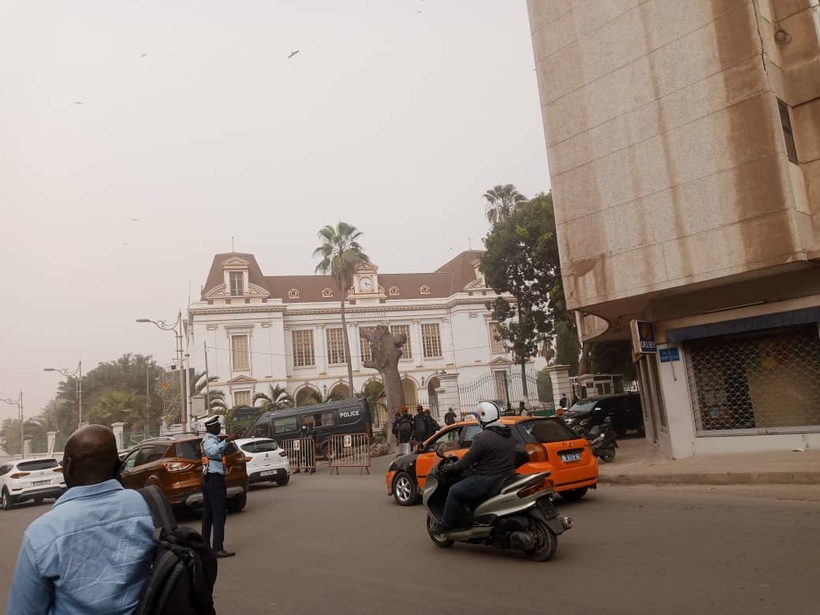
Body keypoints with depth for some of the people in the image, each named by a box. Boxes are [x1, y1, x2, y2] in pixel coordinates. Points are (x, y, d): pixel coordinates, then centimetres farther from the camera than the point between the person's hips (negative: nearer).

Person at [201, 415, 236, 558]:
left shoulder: (208, 439, 15)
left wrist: (224, 442, 27)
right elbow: (213, 451, -40)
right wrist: (226, 441, -50)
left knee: (207, 514, 14)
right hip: (215, 479, -11)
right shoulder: (210, 440, -16)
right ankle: (218, 548, -9)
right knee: (219, 515, -8)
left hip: (208, 479, 11)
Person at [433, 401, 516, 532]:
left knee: (455, 492, 7)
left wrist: (450, 467, 2)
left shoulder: (483, 437, -18)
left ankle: (446, 524, 15)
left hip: (488, 481, -9)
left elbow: (468, 460, -13)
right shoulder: (508, 434, 8)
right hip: (506, 478, 9)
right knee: (470, 487, 30)